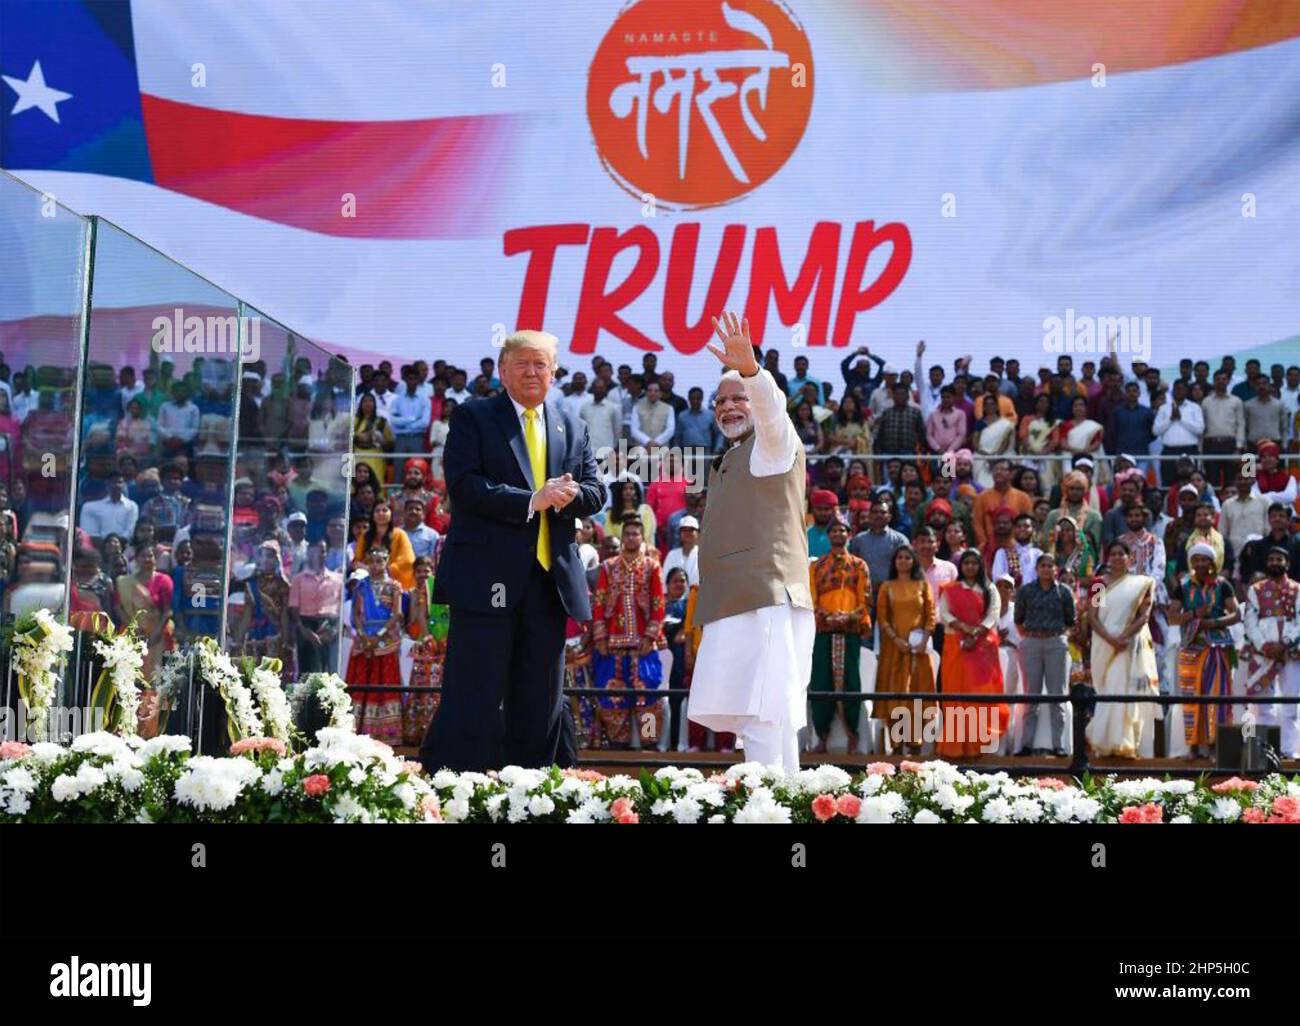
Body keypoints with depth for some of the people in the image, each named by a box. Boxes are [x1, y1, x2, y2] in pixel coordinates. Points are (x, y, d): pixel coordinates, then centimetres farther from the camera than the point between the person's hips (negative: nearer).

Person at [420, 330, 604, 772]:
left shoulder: (572, 428, 17)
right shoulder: (473, 418, 2)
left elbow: (595, 491, 12)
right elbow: (464, 486, -10)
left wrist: (569, 495, -11)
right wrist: (531, 500, -17)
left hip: (549, 578, 5)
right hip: (488, 577, -5)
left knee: (541, 701, 8)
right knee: (474, 698, -7)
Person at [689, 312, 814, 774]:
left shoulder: (774, 443, 1)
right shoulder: (729, 462, 27)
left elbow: (771, 408, -22)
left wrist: (750, 369, -41)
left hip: (768, 601, -10)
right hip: (735, 606, 10)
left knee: (760, 716, -17)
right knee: (772, 719, 11)